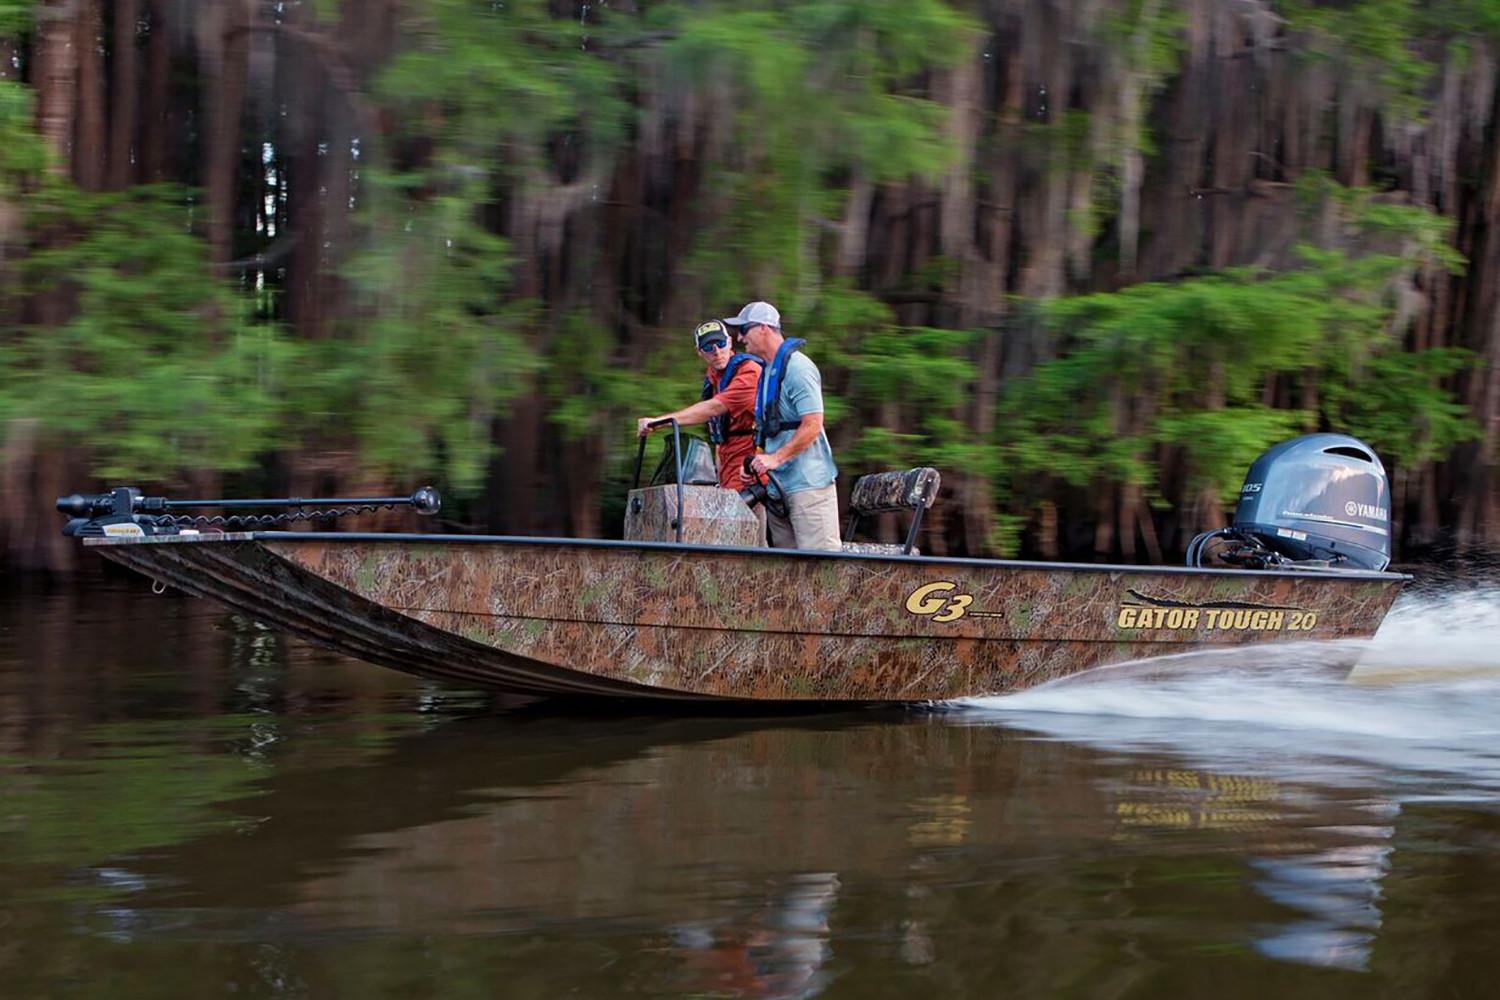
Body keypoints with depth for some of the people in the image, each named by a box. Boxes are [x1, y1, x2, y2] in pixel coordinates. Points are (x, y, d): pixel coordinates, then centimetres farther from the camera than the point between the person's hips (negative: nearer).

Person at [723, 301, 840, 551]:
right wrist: (758, 460, 14)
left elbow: (812, 425, -19)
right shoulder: (767, 370, 18)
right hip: (777, 483, 10)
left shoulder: (797, 367, -12)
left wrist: (775, 458, -21)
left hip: (808, 483, -10)